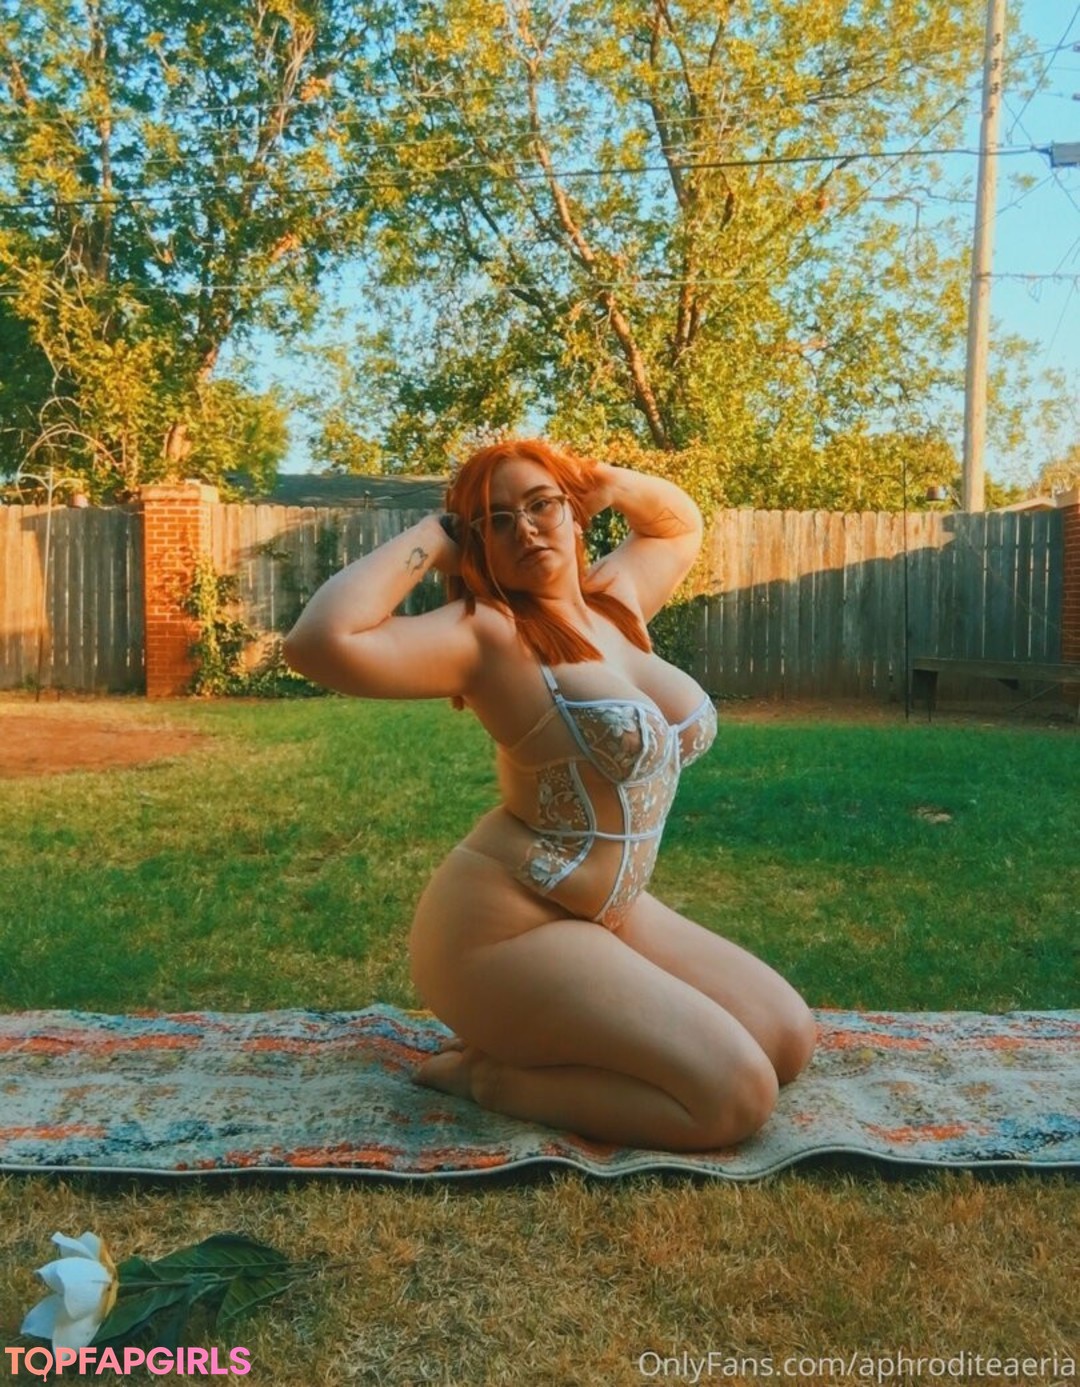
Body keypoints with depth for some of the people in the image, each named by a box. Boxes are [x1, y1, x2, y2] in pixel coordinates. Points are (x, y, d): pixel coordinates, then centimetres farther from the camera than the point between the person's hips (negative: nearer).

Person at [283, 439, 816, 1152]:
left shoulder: (615, 600, 7)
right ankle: (492, 1076, 0)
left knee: (789, 1039, 10)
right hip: (507, 927, -9)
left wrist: (608, 481, 7)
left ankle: (540, 1038, 12)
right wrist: (427, 539, -19)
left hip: (606, 910, 9)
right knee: (736, 1094, -14)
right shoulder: (486, 634, -17)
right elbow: (321, 642, -33)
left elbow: (682, 523, 27)